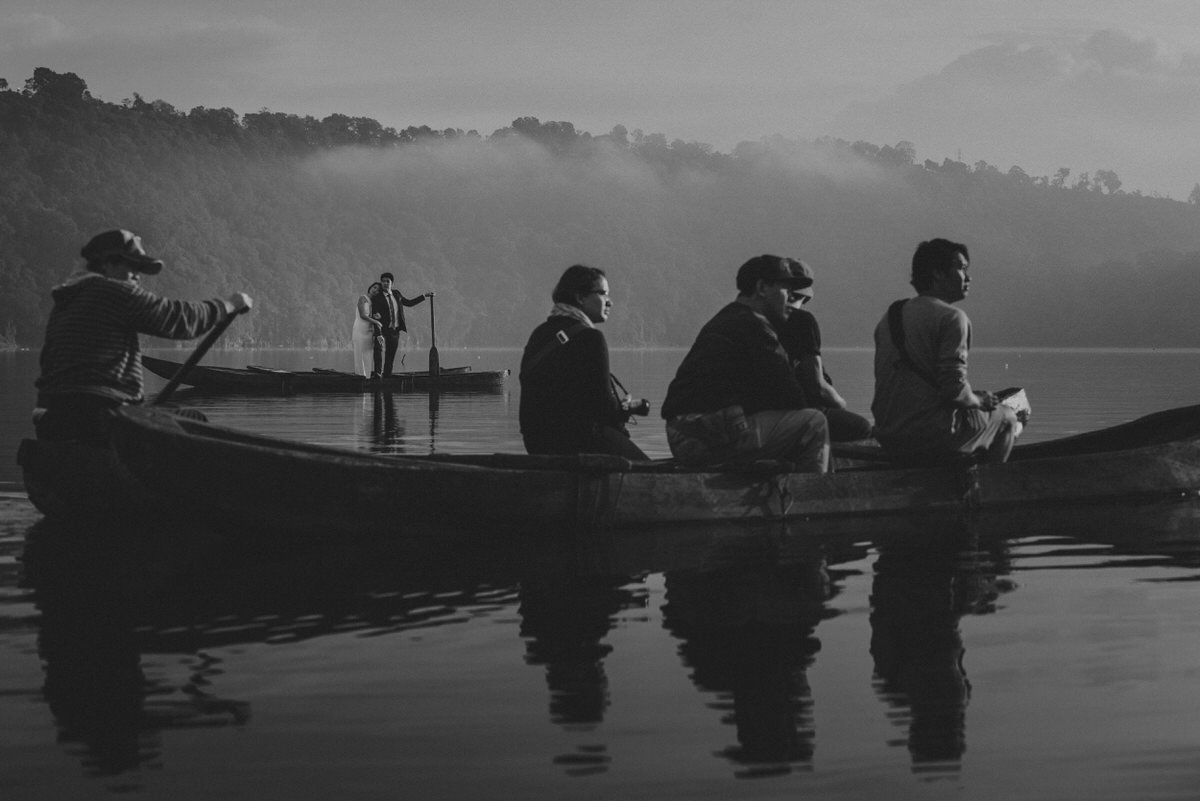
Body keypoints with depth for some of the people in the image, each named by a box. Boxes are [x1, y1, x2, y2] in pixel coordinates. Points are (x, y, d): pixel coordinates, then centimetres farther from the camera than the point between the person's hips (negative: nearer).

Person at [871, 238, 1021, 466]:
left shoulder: (889, 317, 13)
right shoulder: (951, 317, -11)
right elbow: (954, 388, -20)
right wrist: (979, 401, 2)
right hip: (932, 437, -8)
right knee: (1007, 418, 15)